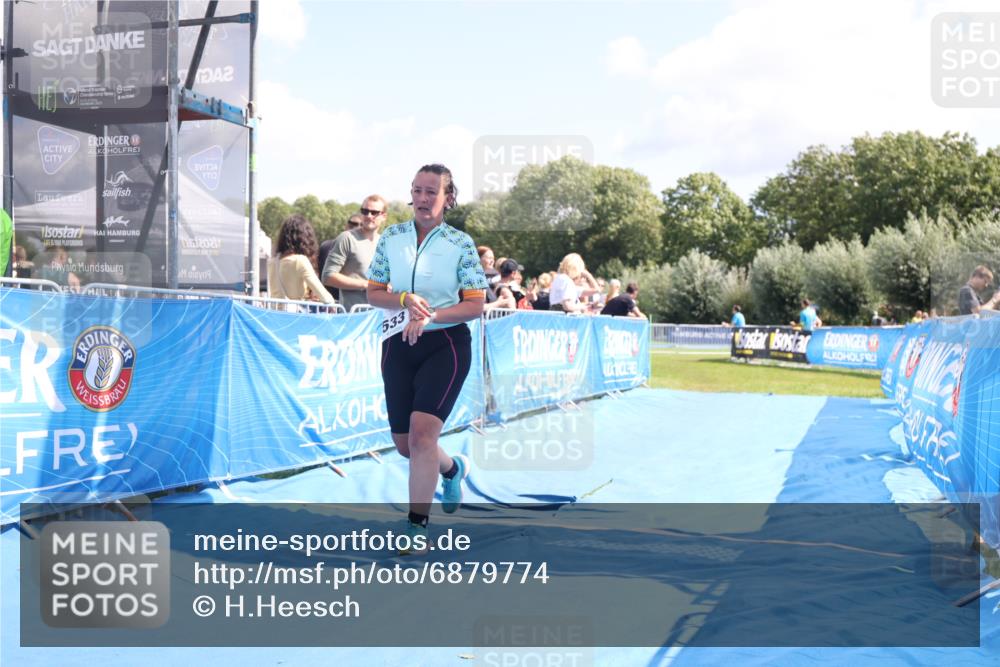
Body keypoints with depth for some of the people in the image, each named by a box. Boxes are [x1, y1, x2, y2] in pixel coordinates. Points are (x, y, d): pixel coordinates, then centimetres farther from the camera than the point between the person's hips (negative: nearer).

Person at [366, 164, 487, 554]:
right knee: (403, 443, 8)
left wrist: (430, 316, -21)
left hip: (447, 344, -4)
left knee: (422, 431, -19)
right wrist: (405, 300, -14)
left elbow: (476, 305, -6)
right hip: (399, 345, 4)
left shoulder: (460, 243, -4)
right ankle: (453, 469, 41)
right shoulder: (391, 237, 4)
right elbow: (373, 293, 6)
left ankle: (417, 527, -9)